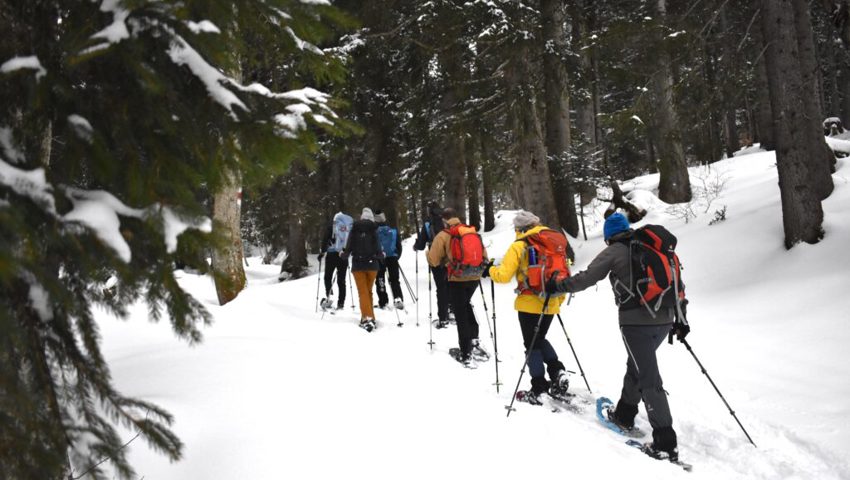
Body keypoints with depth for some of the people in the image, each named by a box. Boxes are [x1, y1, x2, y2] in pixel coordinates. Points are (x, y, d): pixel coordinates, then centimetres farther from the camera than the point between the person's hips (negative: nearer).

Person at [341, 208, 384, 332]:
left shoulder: (354, 229, -3)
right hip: (372, 264, 1)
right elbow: (377, 247, -7)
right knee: (368, 291, 15)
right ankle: (368, 317, 19)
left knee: (363, 292, -2)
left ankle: (367, 318, -15)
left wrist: (344, 254, 19)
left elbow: (349, 246, -2)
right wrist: (381, 255, 15)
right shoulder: (374, 230, -5)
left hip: (358, 264, -1)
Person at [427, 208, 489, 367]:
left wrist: (429, 252, 17)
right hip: (474, 278, 4)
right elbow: (484, 255, 13)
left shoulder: (443, 236, -6)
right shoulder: (473, 232, 8)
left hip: (457, 279, -4)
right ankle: (474, 341, 18)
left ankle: (466, 354, 7)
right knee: (466, 305, 27)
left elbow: (433, 261, -4)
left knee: (460, 314, 4)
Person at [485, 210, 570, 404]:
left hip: (529, 304, -5)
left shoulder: (519, 246, -9)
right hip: (550, 303, 5)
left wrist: (490, 271, 7)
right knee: (540, 339, 24)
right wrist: (559, 298, 22)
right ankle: (557, 370, 7)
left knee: (532, 344, 6)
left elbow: (503, 275, -13)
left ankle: (539, 385, 4)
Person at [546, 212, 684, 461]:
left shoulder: (614, 251, 1)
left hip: (637, 320, -7)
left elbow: (587, 278, -5)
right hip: (664, 318, 7)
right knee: (637, 365, 23)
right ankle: (624, 414, 36)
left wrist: (556, 286, 8)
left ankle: (665, 442, -5)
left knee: (649, 379, -4)